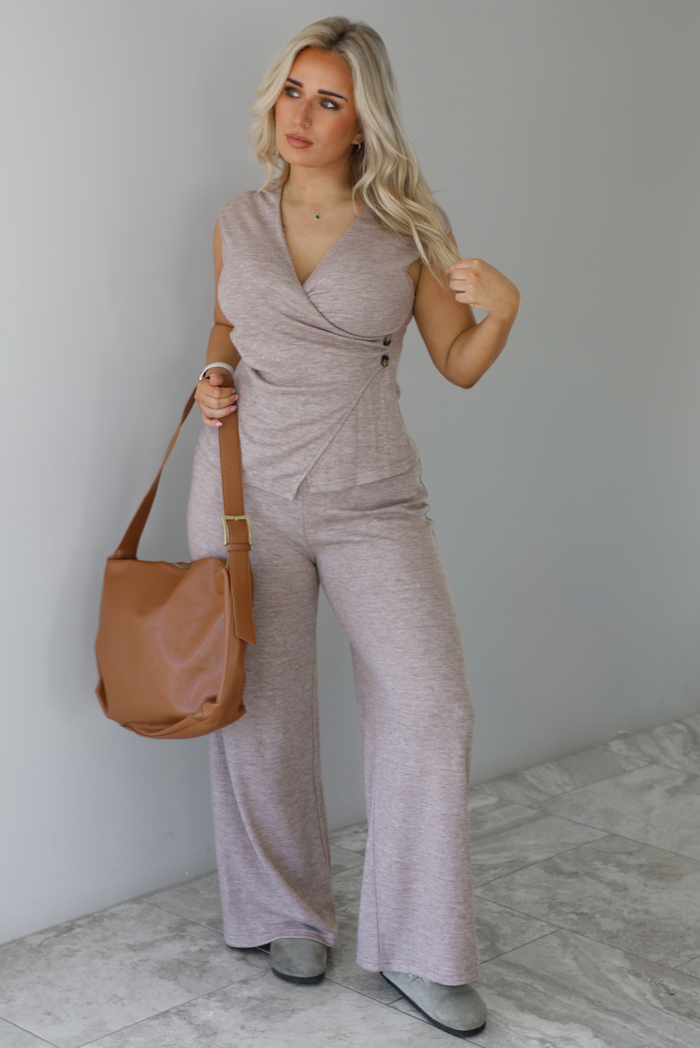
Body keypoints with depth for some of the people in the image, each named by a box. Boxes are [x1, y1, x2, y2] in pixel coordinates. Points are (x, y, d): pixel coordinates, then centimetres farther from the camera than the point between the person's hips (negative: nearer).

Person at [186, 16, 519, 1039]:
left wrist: (503, 306, -16)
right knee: (262, 713, 7)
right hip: (248, 486, 2)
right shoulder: (238, 223, 5)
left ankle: (419, 950, 7)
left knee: (431, 707, -9)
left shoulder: (409, 228, 0)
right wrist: (215, 378, 2)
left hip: (372, 498, -1)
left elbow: (460, 364, 4)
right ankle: (289, 913, 30)